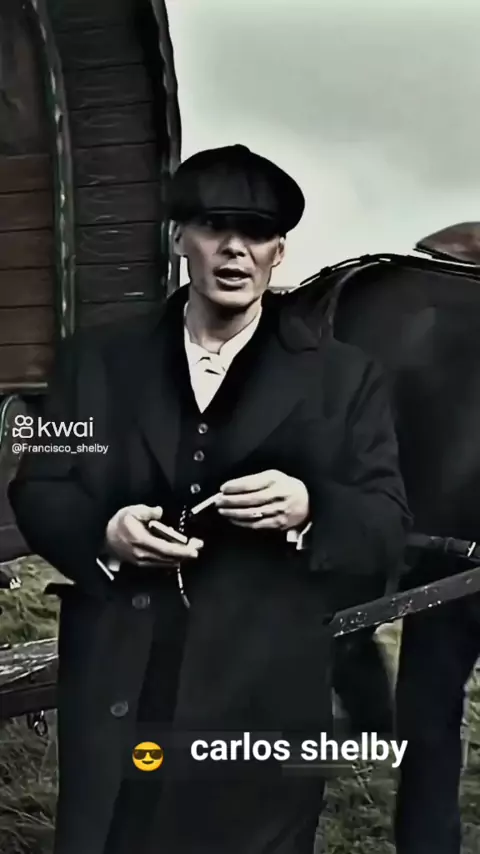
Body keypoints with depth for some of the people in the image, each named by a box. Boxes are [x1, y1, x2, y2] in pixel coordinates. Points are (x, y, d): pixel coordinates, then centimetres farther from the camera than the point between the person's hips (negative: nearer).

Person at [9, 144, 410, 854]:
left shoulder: (344, 377, 2)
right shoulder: (98, 360, 7)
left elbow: (389, 528, -1)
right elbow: (36, 489, 6)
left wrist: (310, 510, -22)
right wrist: (102, 532, -15)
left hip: (261, 706, -1)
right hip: (115, 696, 2)